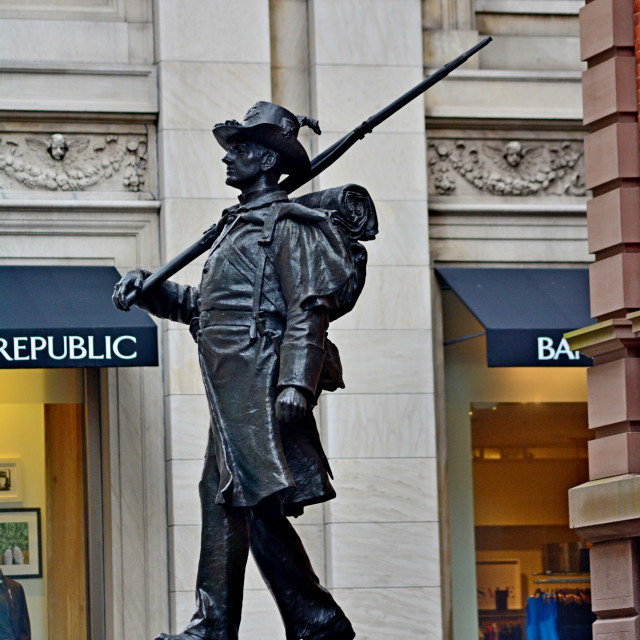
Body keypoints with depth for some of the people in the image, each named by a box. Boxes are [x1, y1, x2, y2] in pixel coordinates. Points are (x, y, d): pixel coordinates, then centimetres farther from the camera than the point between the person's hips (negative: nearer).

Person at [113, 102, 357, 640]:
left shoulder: (288, 224, -6)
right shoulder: (237, 227, 23)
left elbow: (310, 310, -16)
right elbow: (204, 307, 31)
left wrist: (294, 383, -26)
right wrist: (149, 289, 19)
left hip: (259, 386, -10)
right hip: (233, 393, 10)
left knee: (260, 505, -15)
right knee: (222, 500, 11)